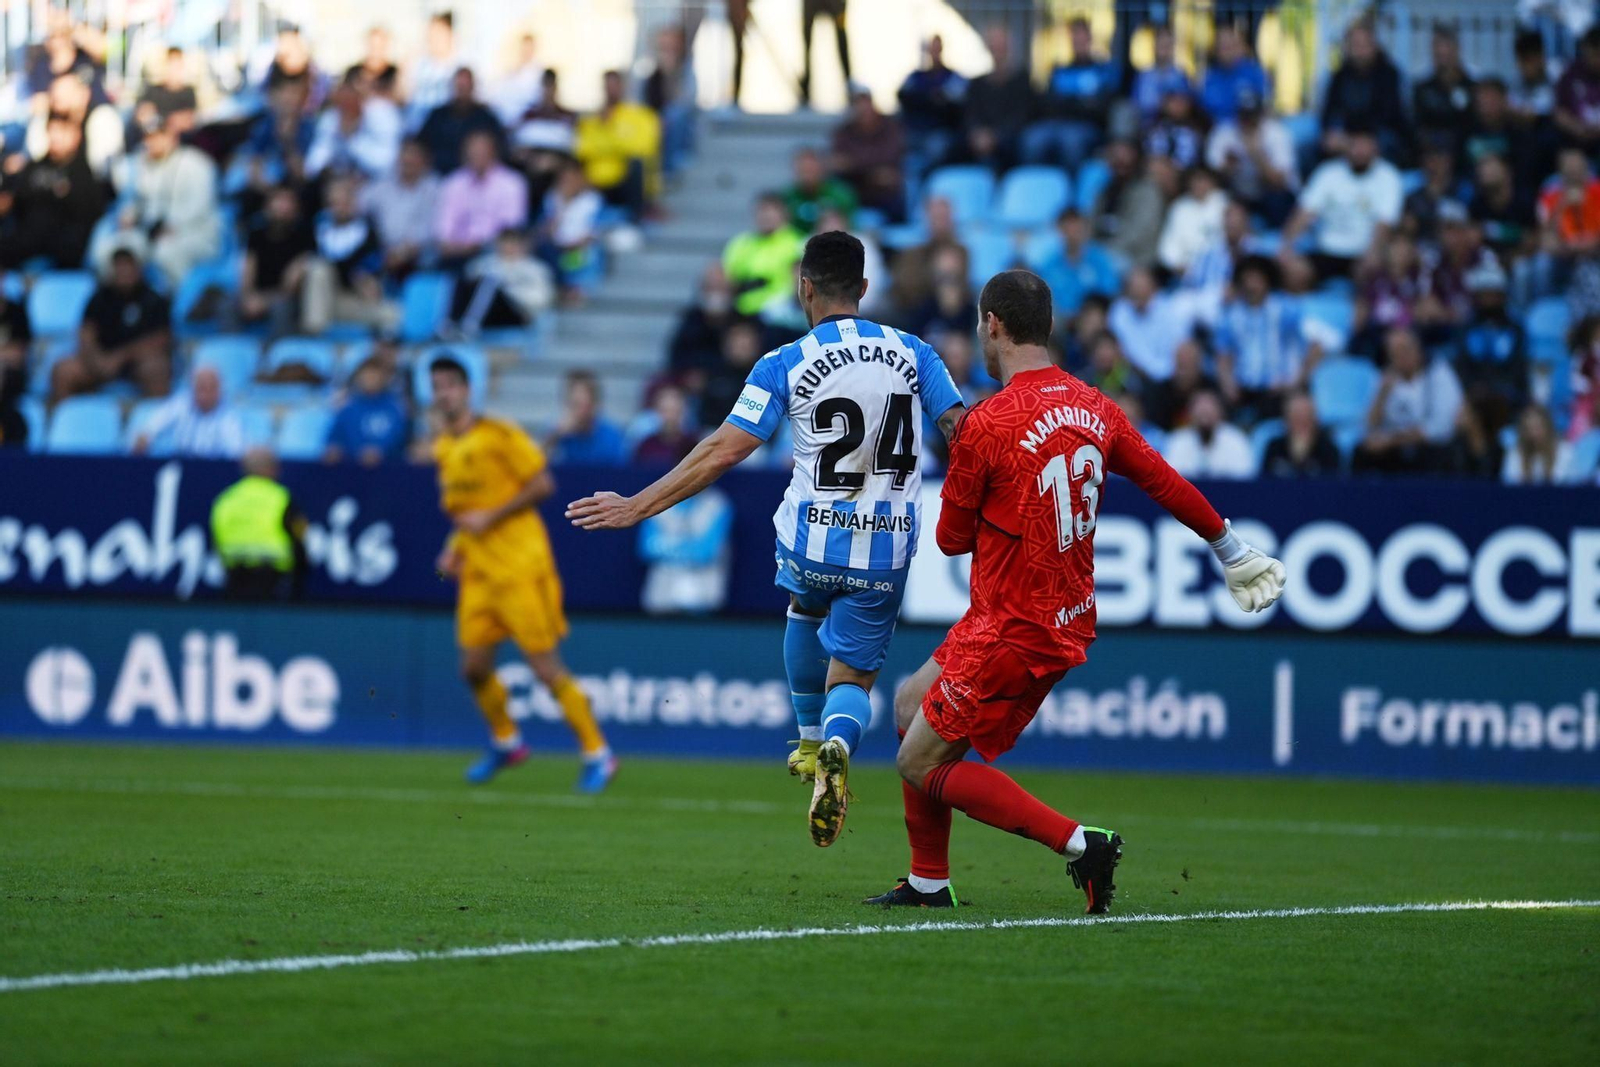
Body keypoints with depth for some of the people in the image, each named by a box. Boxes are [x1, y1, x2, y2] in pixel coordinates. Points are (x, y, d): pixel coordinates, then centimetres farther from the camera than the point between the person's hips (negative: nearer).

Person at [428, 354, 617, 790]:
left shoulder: (500, 435, -11)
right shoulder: (443, 448, 11)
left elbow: (542, 485, -13)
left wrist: (489, 517, -16)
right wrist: (455, 546, 8)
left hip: (521, 567, -7)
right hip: (478, 570, 7)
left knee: (546, 668, -8)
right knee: (474, 668, 4)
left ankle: (597, 754, 2)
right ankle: (505, 742, 29)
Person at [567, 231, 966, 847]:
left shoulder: (786, 366, -6)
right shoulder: (913, 353, 1)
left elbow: (724, 451, -11)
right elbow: (963, 431, 1)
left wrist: (637, 507, -6)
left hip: (810, 539, -1)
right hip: (885, 553, 1)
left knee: (805, 609, 35)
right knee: (851, 679, 10)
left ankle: (811, 742, 42)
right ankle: (836, 746, -23)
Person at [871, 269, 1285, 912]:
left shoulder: (985, 427, -18)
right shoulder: (1095, 408, 2)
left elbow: (951, 539, -7)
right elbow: (1169, 486, 13)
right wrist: (1234, 554, 27)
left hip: (1013, 634, -8)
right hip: (1069, 623, 8)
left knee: (920, 764, -1)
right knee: (912, 705, 21)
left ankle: (1078, 843, -12)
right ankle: (929, 882, 24)